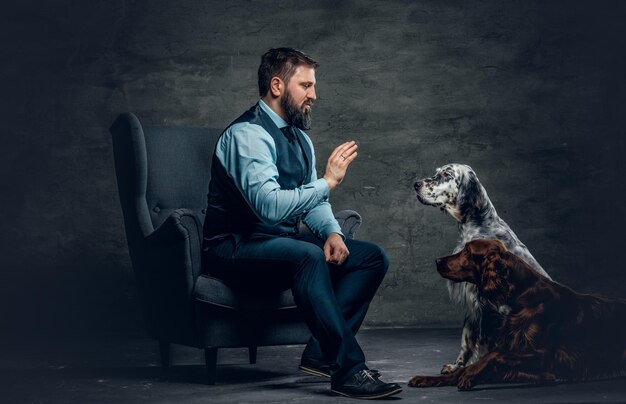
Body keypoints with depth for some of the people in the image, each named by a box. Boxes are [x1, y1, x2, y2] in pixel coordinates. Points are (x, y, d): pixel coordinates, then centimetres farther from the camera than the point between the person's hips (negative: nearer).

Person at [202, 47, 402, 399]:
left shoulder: (299, 138, 13)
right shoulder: (248, 133, -17)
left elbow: (313, 202, 13)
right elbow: (268, 205, -30)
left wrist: (332, 232, -8)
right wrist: (328, 182, -24)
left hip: (284, 244, 10)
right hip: (237, 248, -9)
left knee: (373, 257, -3)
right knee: (309, 256, -38)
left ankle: (321, 353, -12)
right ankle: (348, 370, -33)